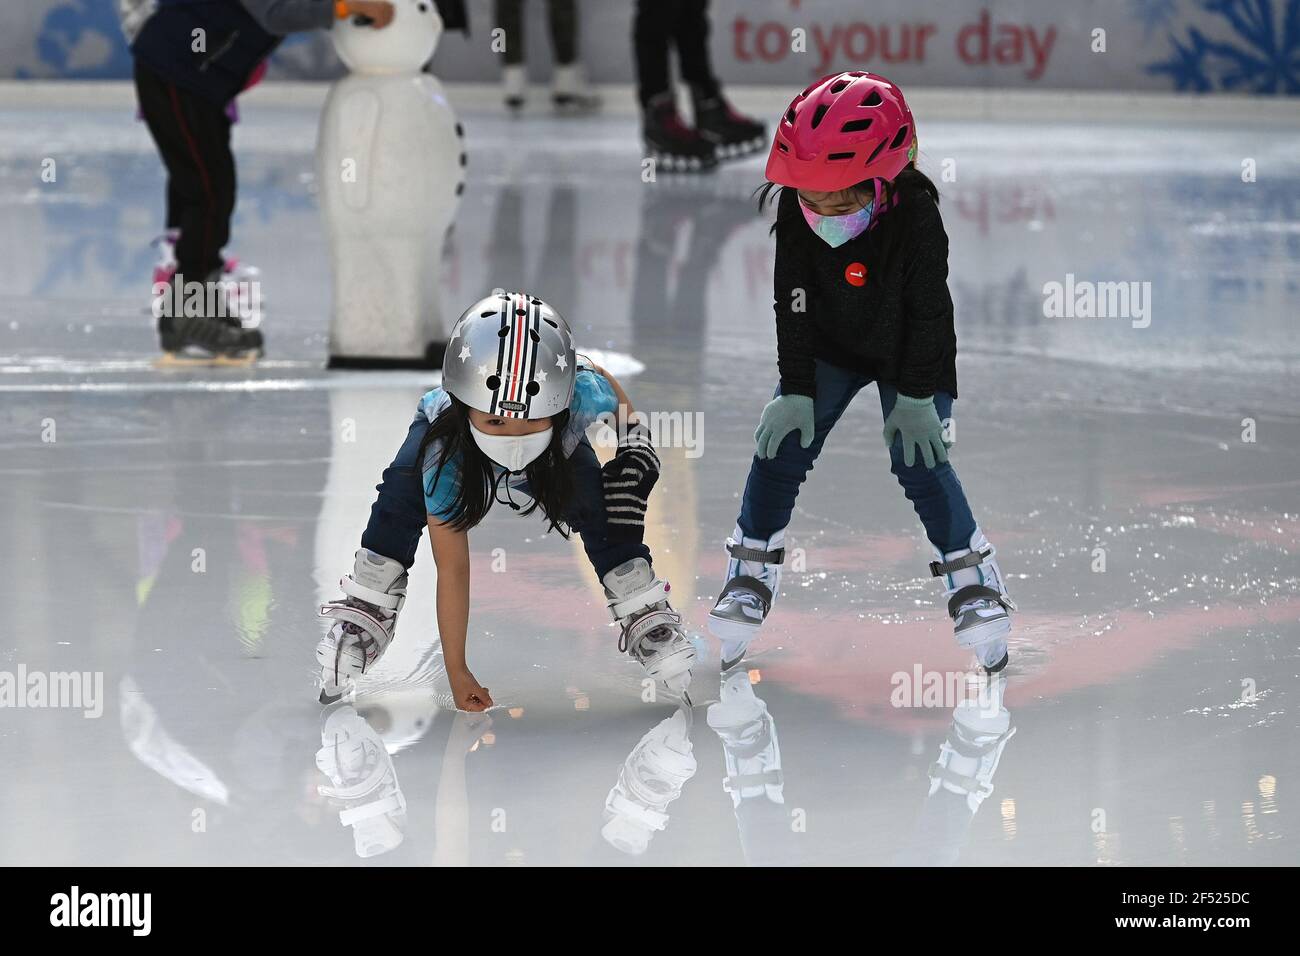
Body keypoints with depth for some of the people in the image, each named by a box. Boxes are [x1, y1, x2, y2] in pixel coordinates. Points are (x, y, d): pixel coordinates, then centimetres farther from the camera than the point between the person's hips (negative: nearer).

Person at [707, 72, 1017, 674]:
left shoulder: (915, 215, -31)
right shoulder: (794, 213, -22)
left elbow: (928, 309, -21)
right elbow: (793, 303, -14)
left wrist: (916, 396, -19)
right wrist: (796, 391, -14)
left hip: (909, 352, -3)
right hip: (829, 348, 3)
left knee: (919, 461, -16)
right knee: (780, 445, -7)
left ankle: (973, 580, -1)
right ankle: (749, 581, 6)